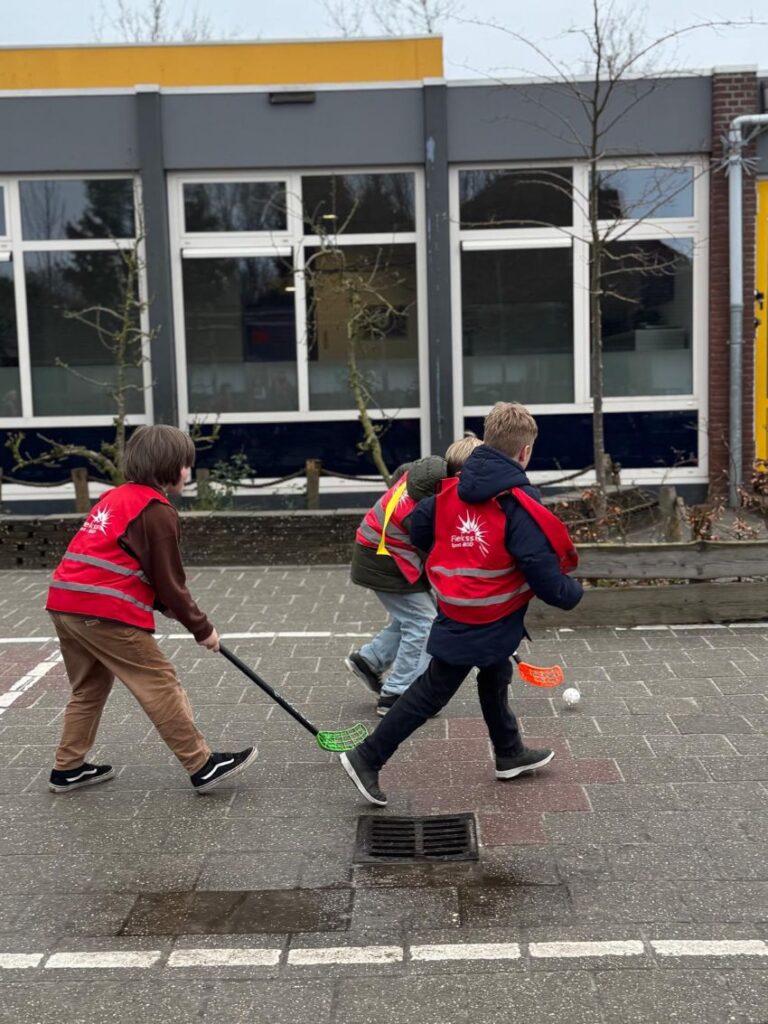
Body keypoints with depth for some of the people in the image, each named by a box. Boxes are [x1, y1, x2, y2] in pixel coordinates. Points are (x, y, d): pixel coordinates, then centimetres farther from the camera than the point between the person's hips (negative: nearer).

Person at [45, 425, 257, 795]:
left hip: (65, 601, 9)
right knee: (160, 685, -3)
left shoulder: (116, 497, 20)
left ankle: (68, 768, 28)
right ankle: (203, 767, 2)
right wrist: (202, 629, 4)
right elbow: (169, 581, -7)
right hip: (105, 611, -9)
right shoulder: (157, 510, -7)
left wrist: (166, 607, 17)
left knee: (89, 688, 22)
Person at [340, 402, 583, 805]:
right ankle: (367, 758, 8)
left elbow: (419, 526, 9)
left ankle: (510, 753, 46)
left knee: (495, 678, 28)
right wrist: (572, 593, -3)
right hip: (487, 625, -8)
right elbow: (542, 572, -23)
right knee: (430, 695, 3)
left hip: (455, 613, 8)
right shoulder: (519, 504, -22)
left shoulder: (453, 489, -2)